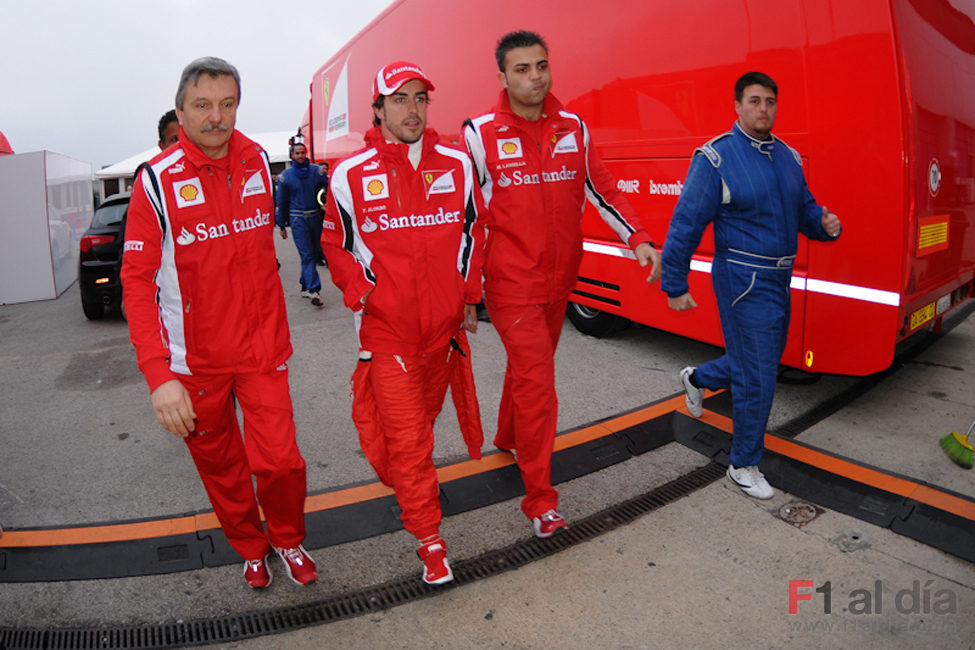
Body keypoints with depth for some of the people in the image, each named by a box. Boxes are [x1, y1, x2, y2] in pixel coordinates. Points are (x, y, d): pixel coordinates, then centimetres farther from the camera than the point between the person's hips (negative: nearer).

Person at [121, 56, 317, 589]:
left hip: (260, 345, 2)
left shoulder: (257, 163, 1)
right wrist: (158, 374, -24)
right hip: (194, 358, -2)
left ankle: (288, 539, 28)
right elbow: (137, 282, -14)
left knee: (279, 458, -2)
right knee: (220, 465, 14)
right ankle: (250, 547, 39)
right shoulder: (157, 181, -12)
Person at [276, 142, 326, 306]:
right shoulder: (285, 176, 3)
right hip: (298, 219, -2)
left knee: (314, 254, 8)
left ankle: (306, 286, 22)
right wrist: (282, 225, 9)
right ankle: (314, 290, -14)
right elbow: (281, 202, 8)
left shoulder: (316, 171, 5)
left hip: (316, 217, 3)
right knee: (307, 255, -9)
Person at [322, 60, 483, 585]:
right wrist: (363, 293, -6)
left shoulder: (457, 164, 2)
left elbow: (472, 231, 12)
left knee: (424, 413, 21)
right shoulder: (351, 175, -4)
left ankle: (412, 480, 52)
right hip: (386, 328, -3)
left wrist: (470, 297, 10)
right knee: (406, 434, -4)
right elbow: (336, 244, 7)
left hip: (444, 323, 3)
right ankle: (430, 543, 11)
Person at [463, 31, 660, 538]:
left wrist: (638, 240, -3)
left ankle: (509, 439, 48)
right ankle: (540, 500, 8)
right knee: (536, 383, -7)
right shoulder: (481, 134, -7)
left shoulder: (574, 128, 6)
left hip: (559, 279, 5)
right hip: (512, 284, -5)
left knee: (529, 367, 20)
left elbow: (602, 191, 9)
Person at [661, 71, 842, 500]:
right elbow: (685, 225, -14)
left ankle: (697, 378, 49)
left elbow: (804, 210, 19)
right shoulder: (716, 158, -12)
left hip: (779, 280, 8)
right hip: (742, 282, -8)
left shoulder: (787, 157, 9)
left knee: (765, 357, 21)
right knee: (757, 376, -2)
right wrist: (675, 286, -14)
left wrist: (825, 225, -5)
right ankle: (744, 466, 18)